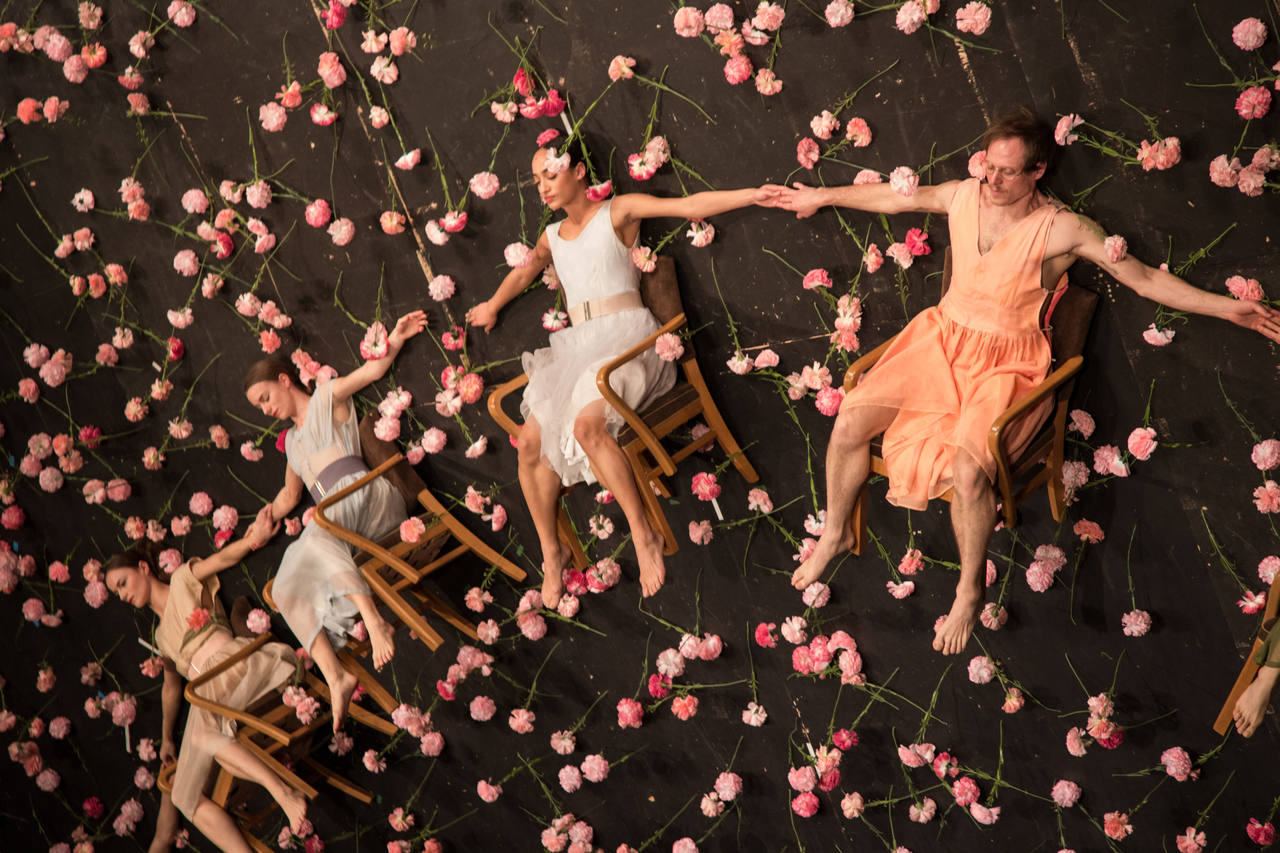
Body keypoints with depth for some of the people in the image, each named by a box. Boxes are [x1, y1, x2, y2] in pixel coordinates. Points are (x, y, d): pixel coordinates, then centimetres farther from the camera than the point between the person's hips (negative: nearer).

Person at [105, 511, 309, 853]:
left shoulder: (184, 580, 13)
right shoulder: (163, 634, 30)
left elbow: (224, 557, -4)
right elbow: (171, 686, 36)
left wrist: (252, 539, -24)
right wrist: (166, 738, 35)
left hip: (236, 670, -7)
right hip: (206, 696, 7)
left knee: (204, 734, -37)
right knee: (186, 795, -7)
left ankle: (285, 791, -41)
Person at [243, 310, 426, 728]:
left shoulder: (327, 397, 13)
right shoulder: (292, 440, 32)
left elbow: (373, 369, 1)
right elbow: (290, 494, 41)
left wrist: (394, 340, -14)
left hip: (368, 498, -7)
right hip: (332, 525, 7)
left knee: (317, 537, -39)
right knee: (287, 589, -13)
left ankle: (374, 619, -53)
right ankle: (336, 678, -25)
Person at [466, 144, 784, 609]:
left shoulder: (618, 212, 2)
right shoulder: (552, 237, 21)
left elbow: (690, 205, -8)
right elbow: (524, 272, 42)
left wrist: (752, 195, -20)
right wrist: (492, 306, 57)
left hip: (627, 335, -6)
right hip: (579, 344, 6)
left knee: (587, 425, -34)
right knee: (531, 441, -15)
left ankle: (643, 535, -26)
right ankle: (551, 551, -2)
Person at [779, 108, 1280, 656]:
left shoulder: (1062, 230, -14)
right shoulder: (962, 196, -1)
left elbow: (1143, 277, -12)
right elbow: (892, 198, 16)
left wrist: (1227, 308, -20)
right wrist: (822, 196, 27)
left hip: (1007, 363, -5)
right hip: (944, 337, 5)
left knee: (967, 470, -28)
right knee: (850, 420, -11)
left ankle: (970, 591, -1)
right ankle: (835, 533, 17)